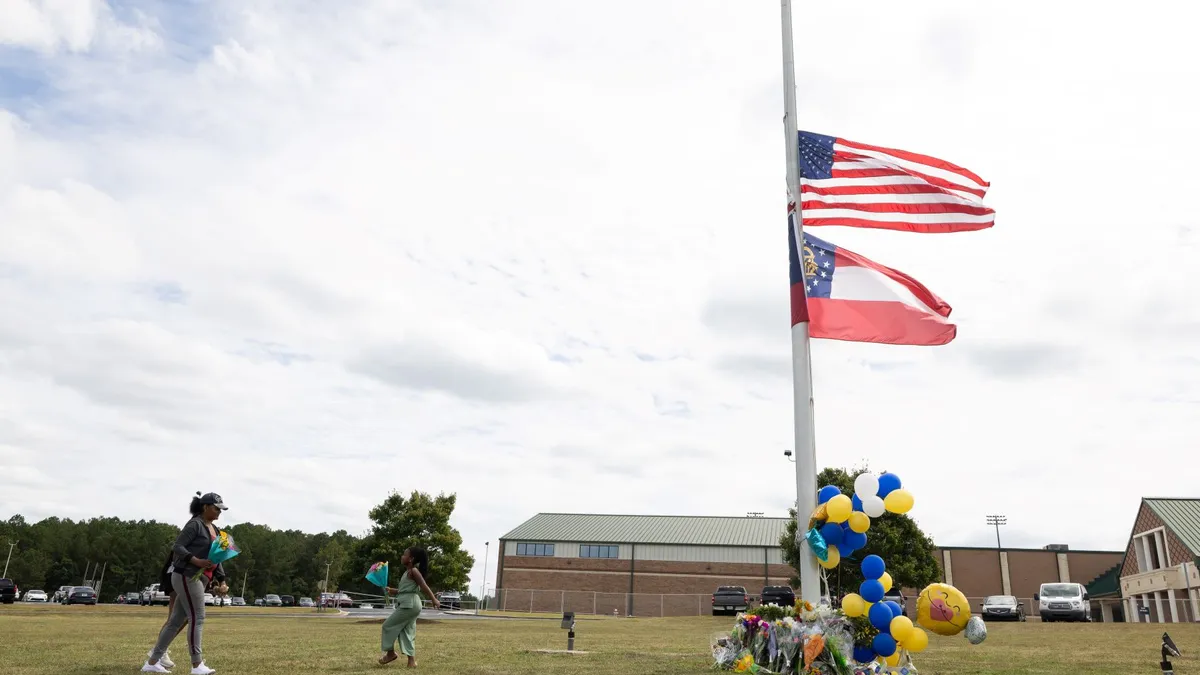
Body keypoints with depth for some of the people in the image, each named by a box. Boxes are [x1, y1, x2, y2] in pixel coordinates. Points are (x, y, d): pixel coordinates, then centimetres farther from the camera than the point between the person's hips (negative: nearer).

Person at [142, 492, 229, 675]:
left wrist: (222, 580, 11)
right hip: (187, 576, -9)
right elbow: (177, 547, -15)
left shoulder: (214, 530, 17)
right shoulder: (195, 524, -9)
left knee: (176, 621, 11)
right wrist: (196, 561, -27)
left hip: (199, 579, 9)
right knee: (197, 618, -9)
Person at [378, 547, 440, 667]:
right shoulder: (408, 572, 18)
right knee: (406, 632, 9)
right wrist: (392, 590, 21)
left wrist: (433, 599, -23)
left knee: (388, 625, -1)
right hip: (408, 605, 10)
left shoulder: (413, 571, -11)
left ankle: (391, 653, 10)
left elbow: (424, 586, -18)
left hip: (409, 605, -10)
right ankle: (412, 661, 8)